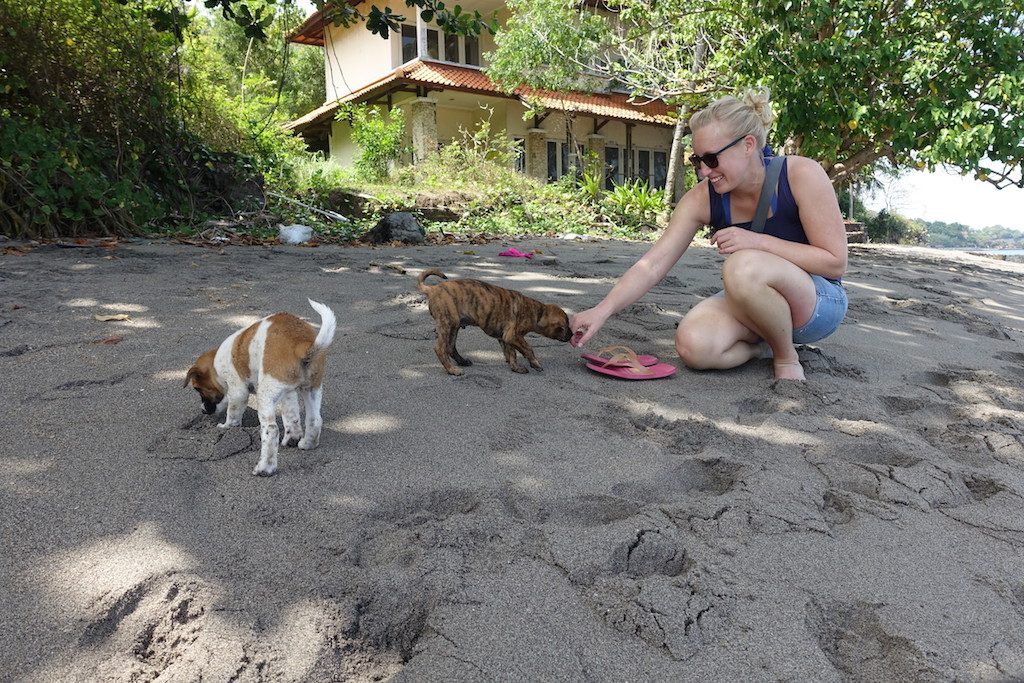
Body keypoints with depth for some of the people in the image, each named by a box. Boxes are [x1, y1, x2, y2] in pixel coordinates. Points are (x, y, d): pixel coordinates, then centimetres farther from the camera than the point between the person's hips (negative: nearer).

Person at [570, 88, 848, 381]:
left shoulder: (801, 175, -19)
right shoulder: (702, 198, -11)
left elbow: (835, 262, -17)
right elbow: (653, 264, -17)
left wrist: (757, 241, -28)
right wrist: (601, 311, -29)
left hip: (818, 301, -3)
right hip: (751, 300, 3)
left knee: (743, 266, -36)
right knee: (693, 346, -29)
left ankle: (786, 354, -10)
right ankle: (764, 344, 3)